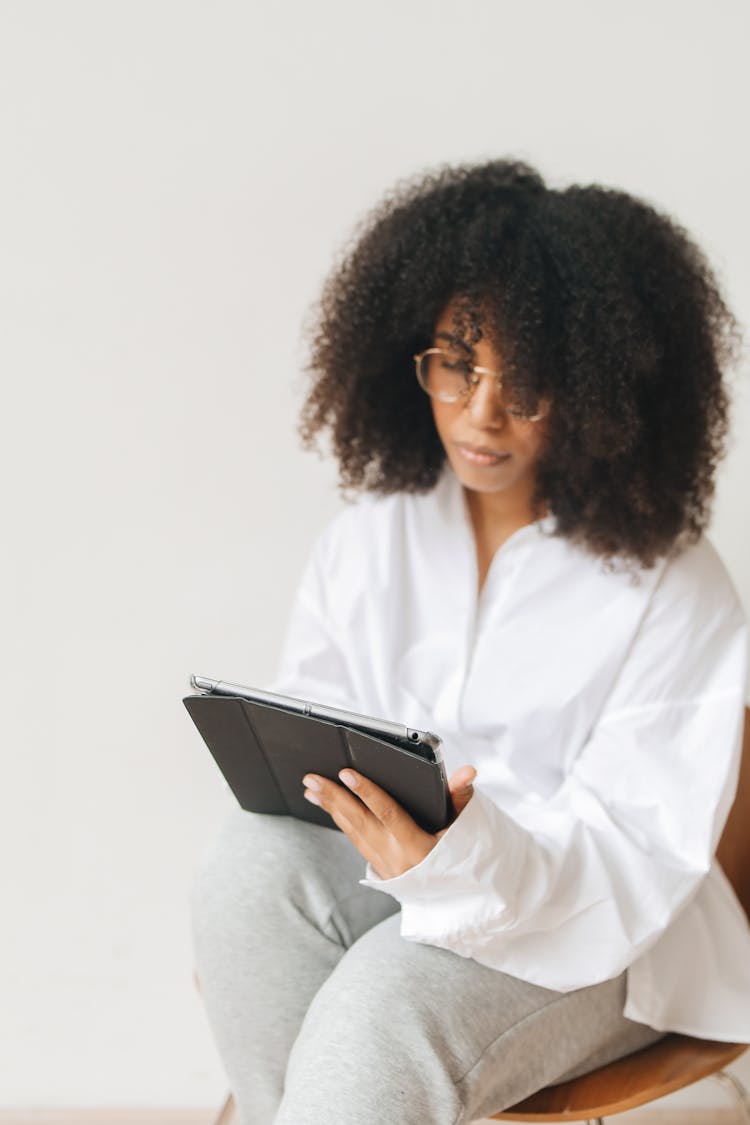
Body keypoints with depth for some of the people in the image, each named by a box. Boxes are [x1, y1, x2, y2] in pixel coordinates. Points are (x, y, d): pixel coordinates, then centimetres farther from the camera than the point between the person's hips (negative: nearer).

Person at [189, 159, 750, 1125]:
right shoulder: (369, 537, 4)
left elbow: (638, 854, -15)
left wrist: (468, 857, -35)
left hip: (589, 935, -4)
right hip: (396, 870, 5)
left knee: (382, 1001, -33)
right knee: (250, 866, -27)